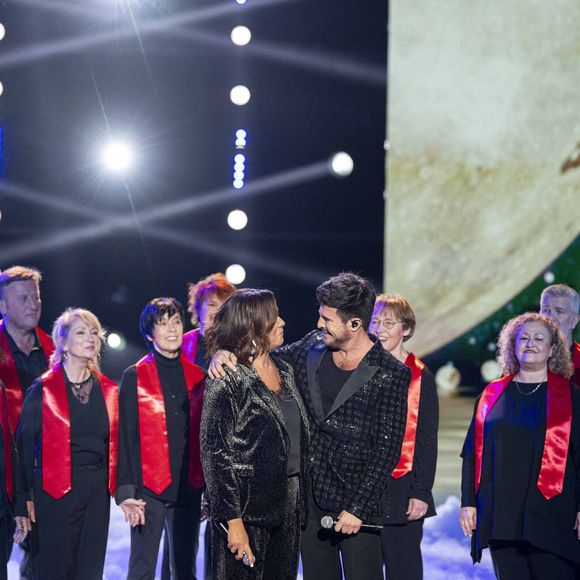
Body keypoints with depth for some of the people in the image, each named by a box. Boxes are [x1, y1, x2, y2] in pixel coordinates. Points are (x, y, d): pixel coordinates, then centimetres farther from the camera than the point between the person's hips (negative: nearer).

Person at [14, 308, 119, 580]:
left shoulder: (108, 390, 10)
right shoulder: (43, 390, -3)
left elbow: (114, 445, 13)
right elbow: (24, 446, -3)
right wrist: (24, 500, -6)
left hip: (97, 493, 4)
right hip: (55, 493, -4)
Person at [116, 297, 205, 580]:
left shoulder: (196, 375, 9)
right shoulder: (135, 377, 0)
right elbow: (126, 438, -2)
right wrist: (127, 492, -8)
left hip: (188, 489, 3)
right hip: (149, 489, -3)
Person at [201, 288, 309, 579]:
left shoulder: (284, 371, 12)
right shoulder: (227, 381, -10)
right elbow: (215, 453, -13)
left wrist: (299, 498, 11)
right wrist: (233, 521, -18)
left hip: (288, 501, 7)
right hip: (248, 506, -7)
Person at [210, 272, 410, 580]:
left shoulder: (390, 374, -11)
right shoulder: (312, 347, 3)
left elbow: (387, 448, -12)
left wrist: (358, 508, -15)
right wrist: (225, 354, -9)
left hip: (356, 505, -5)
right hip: (309, 497, 5)